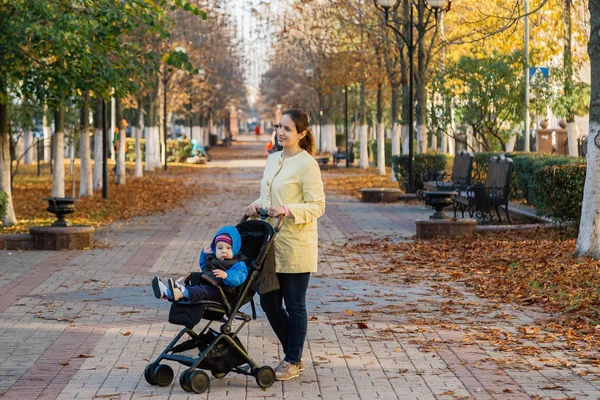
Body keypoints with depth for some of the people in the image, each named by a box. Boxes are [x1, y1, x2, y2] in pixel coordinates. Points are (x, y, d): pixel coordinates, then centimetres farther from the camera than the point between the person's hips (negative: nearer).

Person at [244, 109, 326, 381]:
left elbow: (317, 206, -14)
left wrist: (288, 210, -27)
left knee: (294, 305, 3)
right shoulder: (273, 159, 12)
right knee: (269, 302, 11)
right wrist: (257, 205, 2)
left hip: (296, 245, -8)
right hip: (272, 242, 8)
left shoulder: (306, 164, -11)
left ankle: (293, 361, 16)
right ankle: (294, 355, 26)